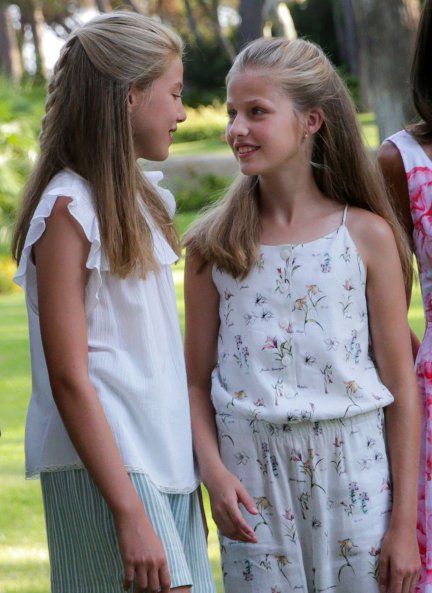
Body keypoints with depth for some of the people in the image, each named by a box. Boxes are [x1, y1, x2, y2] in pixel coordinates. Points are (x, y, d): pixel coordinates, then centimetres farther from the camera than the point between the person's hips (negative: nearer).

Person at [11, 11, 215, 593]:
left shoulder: (141, 196, 14)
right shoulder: (68, 209, -12)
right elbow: (68, 378, -16)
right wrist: (130, 513, -20)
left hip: (165, 459, 8)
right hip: (103, 466, -8)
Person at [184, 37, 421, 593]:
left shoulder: (367, 235, 0)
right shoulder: (213, 246, 4)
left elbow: (402, 387, 1)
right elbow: (198, 382, 7)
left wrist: (404, 522, -2)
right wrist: (213, 470, -11)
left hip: (354, 471, -1)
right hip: (253, 480, 1)